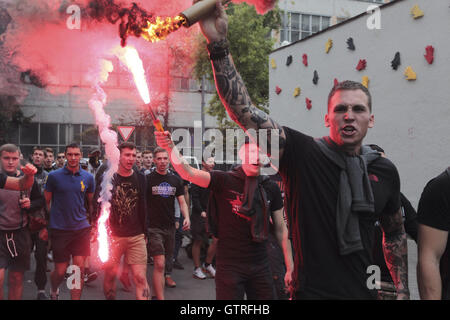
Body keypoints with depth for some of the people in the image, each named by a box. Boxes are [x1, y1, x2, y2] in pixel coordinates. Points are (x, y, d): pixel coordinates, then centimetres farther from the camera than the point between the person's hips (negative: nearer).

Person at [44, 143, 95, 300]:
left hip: (81, 228, 2)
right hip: (59, 229, -1)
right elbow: (46, 202, 5)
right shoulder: (54, 176, -3)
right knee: (61, 270, 5)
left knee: (80, 268, -3)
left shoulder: (88, 177, 4)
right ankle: (54, 291, 38)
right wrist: (46, 225, 2)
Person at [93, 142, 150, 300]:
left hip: (136, 237, 1)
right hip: (111, 236, -1)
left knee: (140, 278, -6)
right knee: (110, 275, 10)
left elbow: (143, 207, 11)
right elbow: (98, 206, -1)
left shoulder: (140, 178, 6)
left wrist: (144, 232, 9)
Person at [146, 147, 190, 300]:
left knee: (168, 256, 18)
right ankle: (160, 297, -9)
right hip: (153, 227, -5)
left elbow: (182, 202, 10)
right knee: (159, 263, -12)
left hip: (170, 226, 5)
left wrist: (186, 217, -7)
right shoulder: (147, 179, -5)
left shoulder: (175, 180, 9)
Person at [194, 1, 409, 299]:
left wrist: (402, 290, 11)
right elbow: (246, 113, -25)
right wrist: (219, 44, -34)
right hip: (311, 291, -4)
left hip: (364, 292, 5)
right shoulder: (302, 152, -13)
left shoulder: (385, 170, 0)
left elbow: (395, 233, 13)